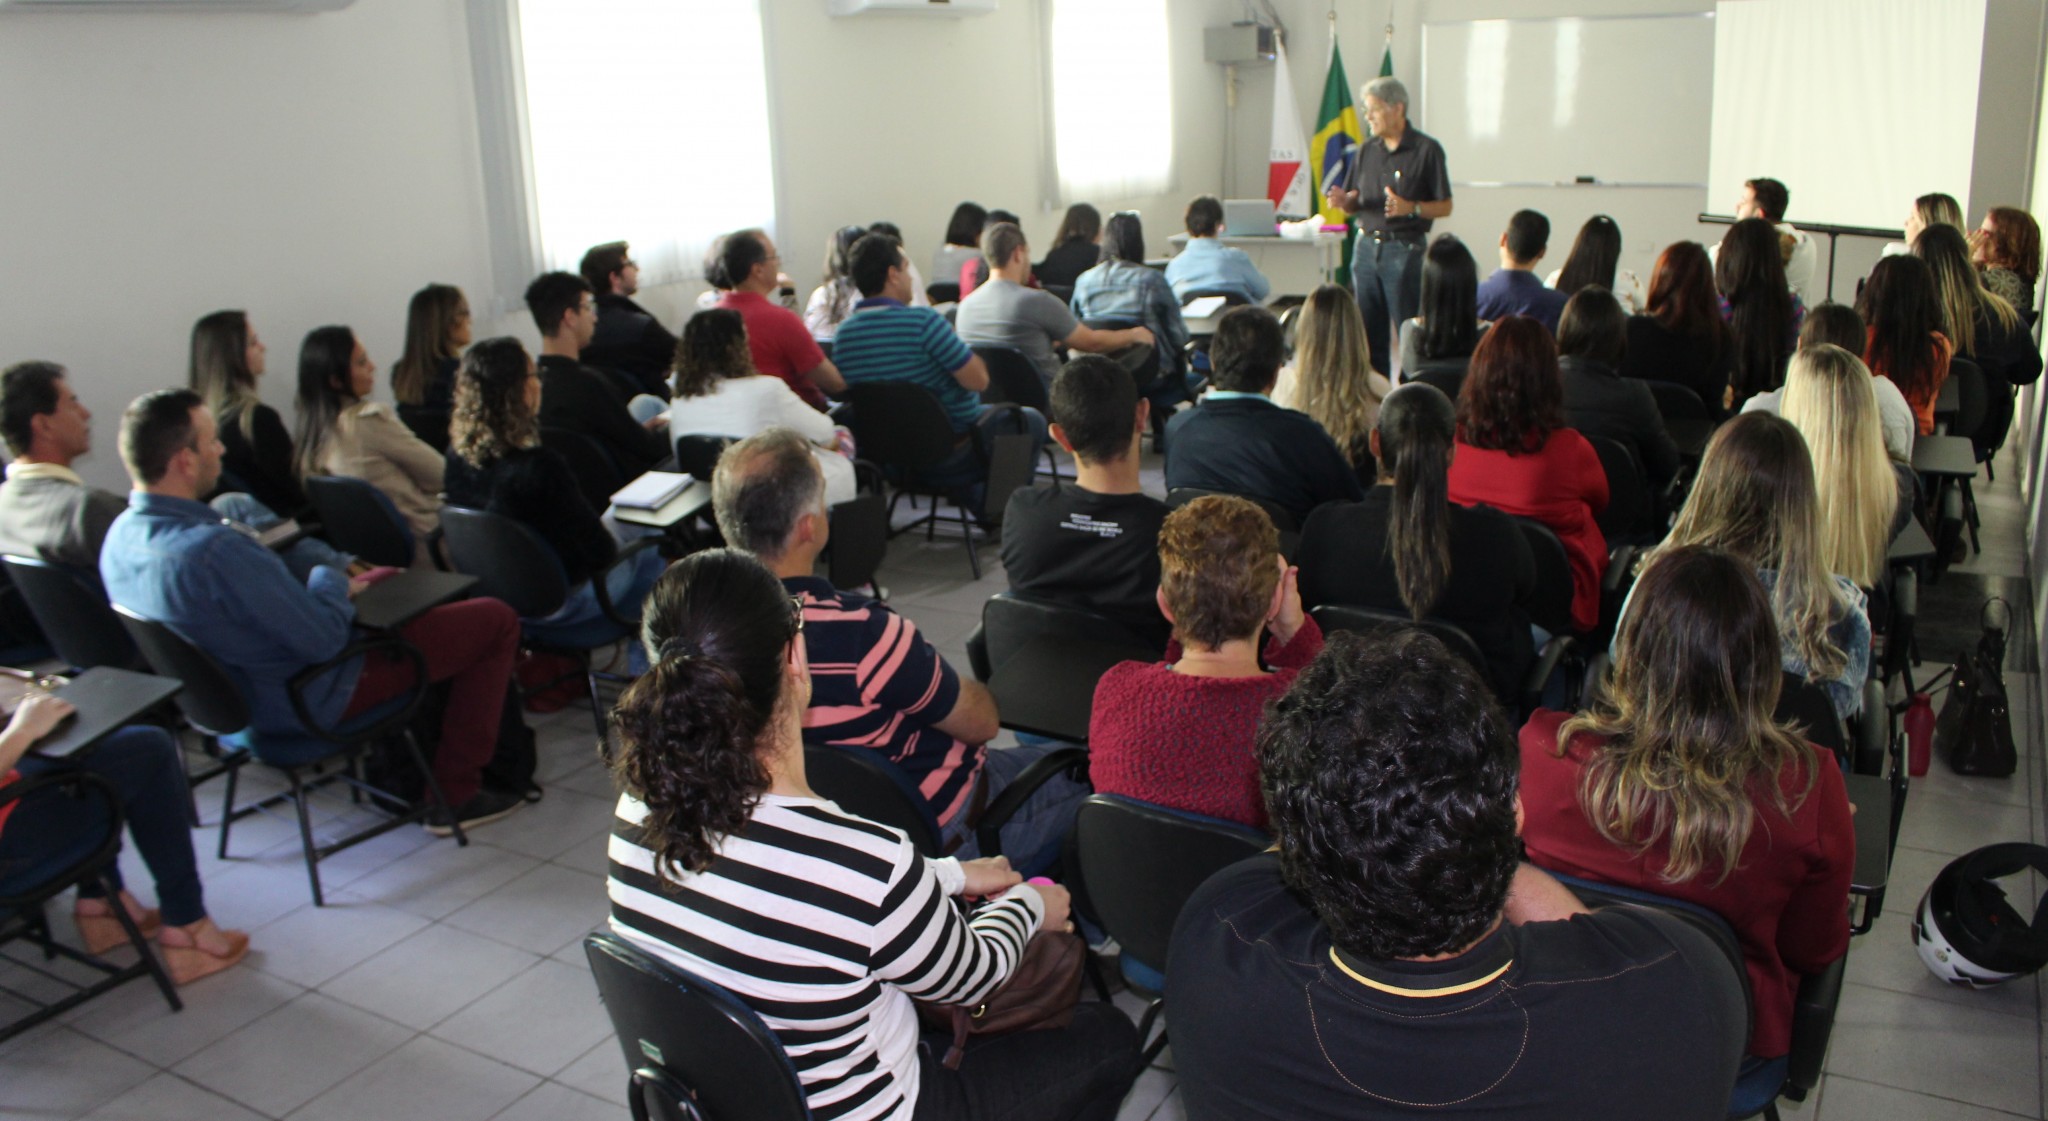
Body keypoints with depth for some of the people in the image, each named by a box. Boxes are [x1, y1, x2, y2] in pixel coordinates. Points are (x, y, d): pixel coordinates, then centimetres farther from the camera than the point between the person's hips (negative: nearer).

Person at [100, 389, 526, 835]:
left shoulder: (120, 537, -5)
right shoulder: (217, 550, -36)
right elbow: (324, 638, -27)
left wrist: (334, 583, 6)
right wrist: (331, 580, -6)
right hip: (307, 703, -9)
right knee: (496, 621, -2)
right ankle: (456, 795, 6)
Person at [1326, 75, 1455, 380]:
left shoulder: (1426, 149, -3)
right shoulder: (1366, 151, 13)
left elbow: (1444, 207, -4)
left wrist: (1410, 208, -21)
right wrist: (1343, 201, -8)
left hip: (1405, 248, -5)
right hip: (1366, 247, 5)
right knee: (1368, 331, 8)